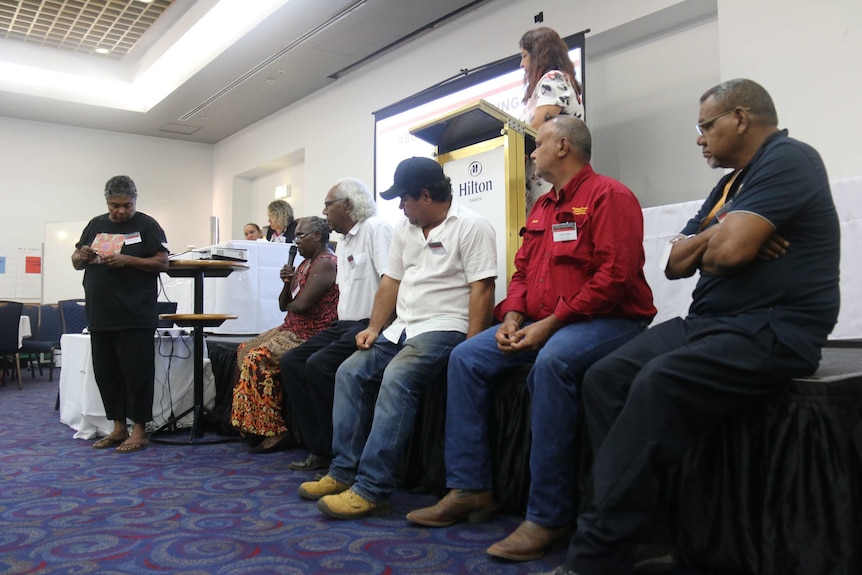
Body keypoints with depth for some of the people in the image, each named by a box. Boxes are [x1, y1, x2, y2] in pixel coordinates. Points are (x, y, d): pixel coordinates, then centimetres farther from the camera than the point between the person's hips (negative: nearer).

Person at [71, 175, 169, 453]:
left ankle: (139, 430, 7)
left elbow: (162, 263, -6)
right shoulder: (96, 225, 16)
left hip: (135, 317, -6)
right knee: (105, 373, 10)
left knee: (137, 373, -2)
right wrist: (82, 256, -2)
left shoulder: (147, 225, 2)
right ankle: (118, 427, 21)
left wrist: (127, 260, -17)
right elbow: (76, 262, 21)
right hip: (100, 315, 6)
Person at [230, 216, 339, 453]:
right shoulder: (306, 263, 18)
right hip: (292, 330, 11)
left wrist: (289, 303, 1)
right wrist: (287, 284, -3)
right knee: (245, 350, 7)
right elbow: (283, 304, 17)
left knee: (258, 358, -23)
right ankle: (253, 424, 8)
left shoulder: (325, 264, -14)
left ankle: (275, 430, -18)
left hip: (310, 336, -11)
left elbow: (302, 305, -23)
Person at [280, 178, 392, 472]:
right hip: (344, 324, 10)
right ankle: (320, 450, 3)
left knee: (319, 365, -25)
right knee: (291, 361, 1)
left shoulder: (376, 229, -9)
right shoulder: (343, 243, 21)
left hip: (369, 325, -10)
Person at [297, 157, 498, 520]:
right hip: (402, 328, 8)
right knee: (349, 372, -6)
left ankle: (372, 490, -27)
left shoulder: (471, 227, -7)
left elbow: (482, 289, -14)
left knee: (396, 379, -30)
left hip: (444, 327, -8)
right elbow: (390, 282, 17)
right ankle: (344, 472, -1)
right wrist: (374, 329, 5)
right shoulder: (404, 229, 17)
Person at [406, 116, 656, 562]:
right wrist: (513, 318, -3)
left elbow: (615, 276, -19)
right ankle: (469, 488, -3)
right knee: (466, 358, -5)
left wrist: (551, 323, -21)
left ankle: (547, 516, -28)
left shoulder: (609, 196, -8)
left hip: (607, 320, -8)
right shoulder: (542, 208, 19)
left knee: (552, 362, -38)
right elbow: (522, 270, 17)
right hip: (540, 324, 9)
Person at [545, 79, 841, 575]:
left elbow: (732, 249, -21)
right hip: (709, 324, 9)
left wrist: (710, 239, 2)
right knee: (605, 378, -9)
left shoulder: (788, 159, -7)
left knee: (659, 383, -32)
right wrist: (714, 236, -5)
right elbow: (675, 264, 16)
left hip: (771, 331, -9)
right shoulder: (731, 184, 22)